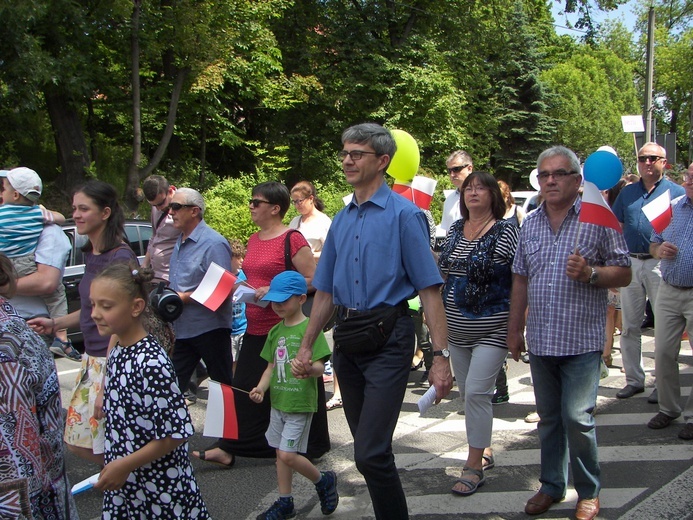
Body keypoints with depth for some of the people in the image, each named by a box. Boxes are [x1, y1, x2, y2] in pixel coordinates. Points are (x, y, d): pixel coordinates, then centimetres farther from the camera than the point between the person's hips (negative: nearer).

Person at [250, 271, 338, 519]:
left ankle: (324, 481, 17)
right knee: (281, 453, 14)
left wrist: (308, 367, -39)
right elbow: (271, 365, 13)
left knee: (288, 455, -8)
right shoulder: (275, 332, 9)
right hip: (278, 401, 7)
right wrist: (261, 387, -3)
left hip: (301, 403, -7)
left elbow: (320, 367, -17)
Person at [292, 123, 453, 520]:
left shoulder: (404, 215, -7)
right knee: (367, 448, 15)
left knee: (371, 453, -12)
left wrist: (441, 356, -18)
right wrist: (306, 347, 16)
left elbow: (429, 290, -12)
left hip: (388, 341, -6)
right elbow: (326, 291, 18)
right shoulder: (341, 221, 12)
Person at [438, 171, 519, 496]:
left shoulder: (506, 231, -9)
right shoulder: (455, 230, 9)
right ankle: (484, 451, 30)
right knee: (468, 393, 13)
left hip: (492, 329, -6)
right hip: (457, 328, 7)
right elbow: (442, 273, 18)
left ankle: (474, 467, -1)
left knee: (476, 392, -11)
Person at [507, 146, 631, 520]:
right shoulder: (530, 224, 11)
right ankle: (552, 485, 29)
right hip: (540, 341, 5)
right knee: (548, 418, 14)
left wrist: (590, 274, -21)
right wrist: (514, 329, 14)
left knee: (577, 418, -5)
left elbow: (624, 273, -2)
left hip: (581, 340, -4)